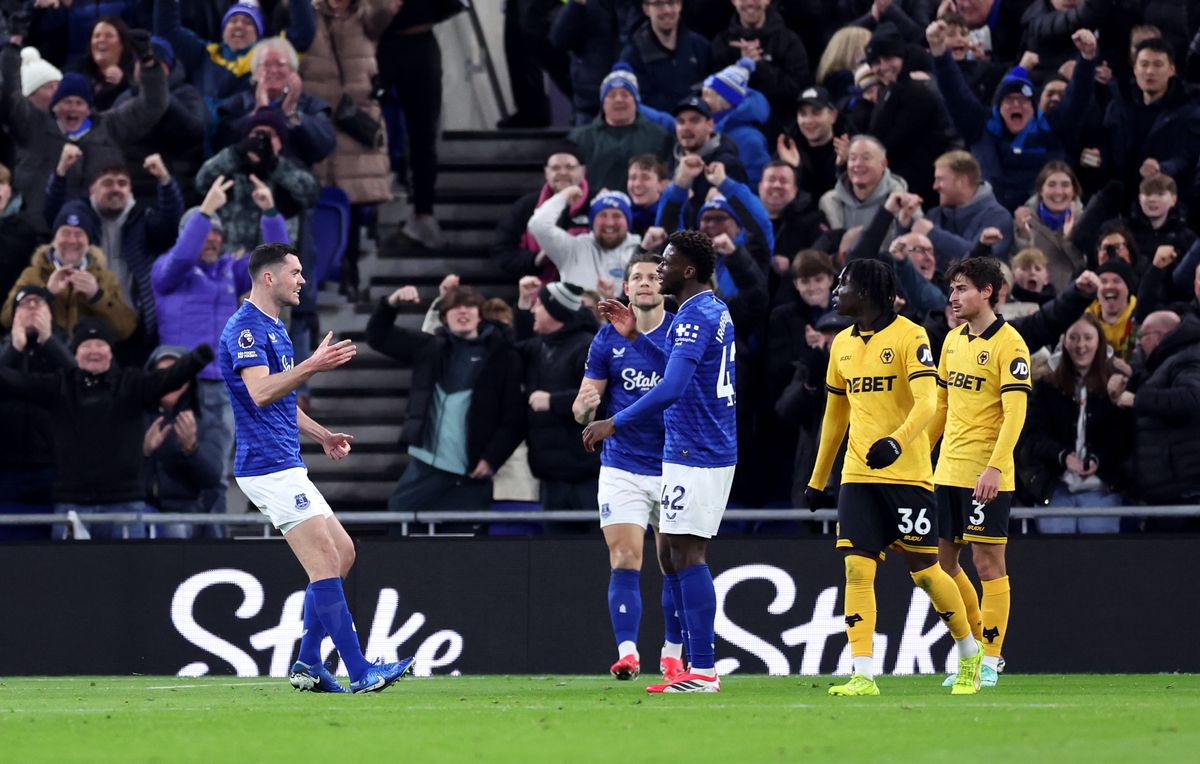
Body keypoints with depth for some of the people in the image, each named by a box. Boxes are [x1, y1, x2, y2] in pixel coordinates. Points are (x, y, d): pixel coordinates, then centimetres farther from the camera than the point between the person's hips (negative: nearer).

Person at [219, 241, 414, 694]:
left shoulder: (273, 329, 19)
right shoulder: (246, 329, -13)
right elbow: (260, 393, -26)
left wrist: (322, 436, 21)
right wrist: (313, 365, -32)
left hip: (284, 466, 11)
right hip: (269, 466, -11)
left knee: (342, 554, 11)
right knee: (326, 562, -13)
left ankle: (308, 664, 13)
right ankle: (360, 673, -14)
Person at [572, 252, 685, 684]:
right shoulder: (608, 338, 3)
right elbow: (583, 409, 6)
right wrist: (585, 408, -17)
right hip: (622, 467, 0)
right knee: (625, 561, -11)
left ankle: (672, 654, 17)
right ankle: (627, 653, -16)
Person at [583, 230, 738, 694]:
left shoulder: (695, 316, -16)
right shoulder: (716, 311, 16)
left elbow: (672, 388, -25)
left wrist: (614, 423, -22)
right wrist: (635, 338, 24)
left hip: (693, 455, -11)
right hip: (715, 452, 11)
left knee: (686, 555, -10)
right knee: (673, 558, 12)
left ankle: (702, 670, -12)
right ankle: (700, 664, 12)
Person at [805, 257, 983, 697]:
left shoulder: (909, 337, -8)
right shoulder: (842, 344, 13)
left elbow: (927, 403, -18)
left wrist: (897, 441, -35)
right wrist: (817, 479, 25)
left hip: (907, 474, -5)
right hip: (857, 476, 5)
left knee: (924, 571, 1)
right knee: (857, 569, -8)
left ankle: (970, 654, 23)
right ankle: (863, 675, -10)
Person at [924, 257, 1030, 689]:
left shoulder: (1008, 344, -10)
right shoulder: (953, 341, 13)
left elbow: (1015, 412, -16)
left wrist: (995, 467, -25)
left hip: (987, 477, -8)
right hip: (947, 471, 8)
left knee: (988, 562, -4)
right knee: (943, 563, 9)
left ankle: (990, 660, 2)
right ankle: (977, 649, 22)